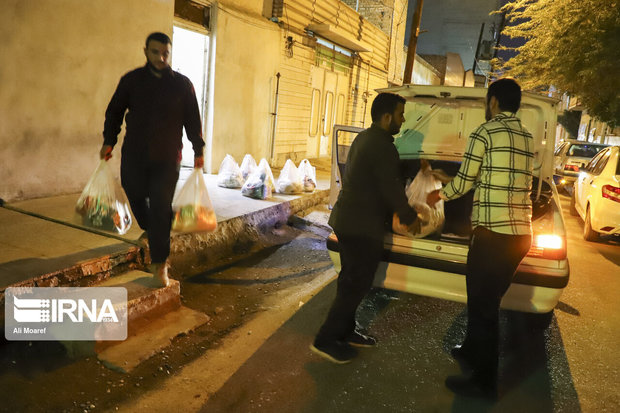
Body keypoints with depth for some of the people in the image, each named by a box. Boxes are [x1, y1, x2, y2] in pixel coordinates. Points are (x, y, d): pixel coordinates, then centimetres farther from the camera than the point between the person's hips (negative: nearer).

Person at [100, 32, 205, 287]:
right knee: (136, 199, 11)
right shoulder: (131, 80, 5)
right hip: (134, 156, 3)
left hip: (167, 159, -2)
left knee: (161, 209, -6)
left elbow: (192, 120, 6)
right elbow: (114, 112, 12)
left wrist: (198, 151, 3)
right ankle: (152, 233, 40)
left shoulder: (182, 84, 2)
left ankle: (160, 264, 1)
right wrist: (109, 141, 2)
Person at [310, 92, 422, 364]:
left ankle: (345, 331, 31)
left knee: (351, 280, 18)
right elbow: (392, 189, -17)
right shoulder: (383, 146, -19)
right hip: (362, 226, -10)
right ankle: (326, 340, 9)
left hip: (346, 220, 10)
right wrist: (410, 218, -1)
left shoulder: (364, 138, 13)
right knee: (357, 284, 1)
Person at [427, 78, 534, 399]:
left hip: (492, 232, -8)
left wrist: (439, 195, 15)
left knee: (482, 304, 2)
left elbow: (464, 183, -5)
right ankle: (473, 351, 37)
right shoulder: (528, 138, 14)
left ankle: (484, 382, 12)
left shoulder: (485, 132, -8)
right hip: (521, 233, 8)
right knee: (488, 300, 21)